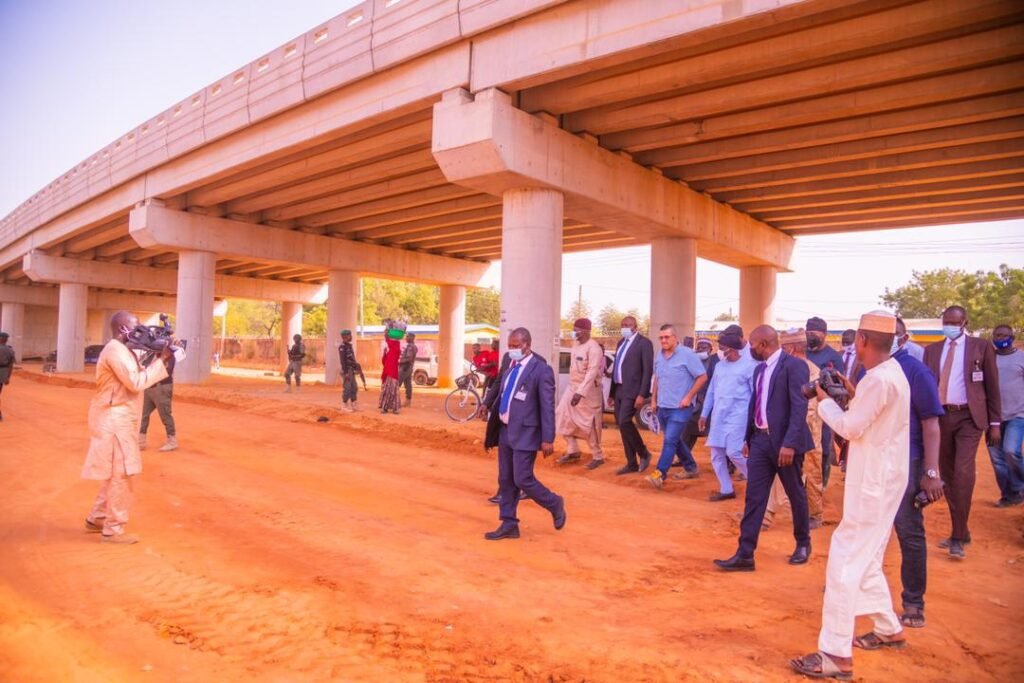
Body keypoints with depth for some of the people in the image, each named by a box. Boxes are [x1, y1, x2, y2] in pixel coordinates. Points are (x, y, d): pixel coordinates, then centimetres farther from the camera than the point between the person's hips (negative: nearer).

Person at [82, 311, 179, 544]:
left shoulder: (121, 350, 16)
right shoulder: (116, 351, -17)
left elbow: (137, 376, 14)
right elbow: (136, 383, -23)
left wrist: (159, 359, 1)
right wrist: (161, 361, -18)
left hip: (118, 420, 11)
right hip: (115, 421, -11)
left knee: (114, 474, 19)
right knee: (121, 475, -5)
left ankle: (96, 519, 30)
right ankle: (113, 530, 3)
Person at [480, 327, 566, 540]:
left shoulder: (541, 370, -13)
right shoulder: (510, 366, 10)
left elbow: (547, 407, -14)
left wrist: (547, 439, -17)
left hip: (525, 433, -7)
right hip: (505, 431, 8)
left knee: (523, 480, -6)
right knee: (505, 480, 10)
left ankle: (554, 504, 20)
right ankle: (508, 525, 20)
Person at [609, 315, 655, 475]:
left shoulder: (644, 343, -7)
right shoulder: (621, 343, 16)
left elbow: (648, 370, -13)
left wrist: (642, 394, -20)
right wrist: (612, 393, 16)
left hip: (632, 391, -8)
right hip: (619, 390, 8)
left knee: (624, 422, -17)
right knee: (621, 425, 7)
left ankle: (643, 453, 5)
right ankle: (632, 463, 15)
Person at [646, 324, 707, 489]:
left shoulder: (687, 354, -13)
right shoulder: (659, 356, 7)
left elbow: (702, 377, -12)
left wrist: (688, 397, -15)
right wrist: (654, 399, 13)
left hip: (680, 407, -7)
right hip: (663, 406, 7)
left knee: (670, 440, -13)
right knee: (675, 440, 17)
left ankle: (660, 474, -12)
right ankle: (691, 468, 33)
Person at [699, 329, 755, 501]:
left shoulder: (749, 365, -8)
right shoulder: (720, 365, 10)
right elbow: (711, 391, 15)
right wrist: (704, 414, 16)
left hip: (737, 416, -6)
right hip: (718, 416, 6)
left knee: (733, 452, -13)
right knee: (716, 454, 6)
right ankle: (726, 489, 20)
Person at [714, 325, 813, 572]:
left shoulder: (794, 365, -13)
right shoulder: (760, 369, 12)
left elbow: (799, 407, -19)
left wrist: (790, 443, -24)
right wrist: (748, 438, 16)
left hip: (784, 441, -7)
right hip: (761, 439, 7)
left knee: (796, 495, 12)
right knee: (753, 497, 2)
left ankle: (803, 544, 34)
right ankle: (744, 554, 4)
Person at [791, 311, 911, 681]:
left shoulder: (879, 378, -22)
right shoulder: (892, 372, 10)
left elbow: (851, 428, -18)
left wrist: (825, 400, -5)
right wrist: (853, 394, 8)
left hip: (873, 484, -11)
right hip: (882, 480, 11)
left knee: (845, 563, -8)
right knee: (866, 560, 23)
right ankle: (889, 629, 37)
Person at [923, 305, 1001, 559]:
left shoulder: (981, 347, 2)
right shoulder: (932, 350, 10)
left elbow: (992, 386, 2)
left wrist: (995, 422, -1)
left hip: (969, 417, -4)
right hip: (940, 417, 4)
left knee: (963, 473, -16)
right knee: (947, 475, 8)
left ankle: (958, 536, -9)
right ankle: (960, 531, 20)